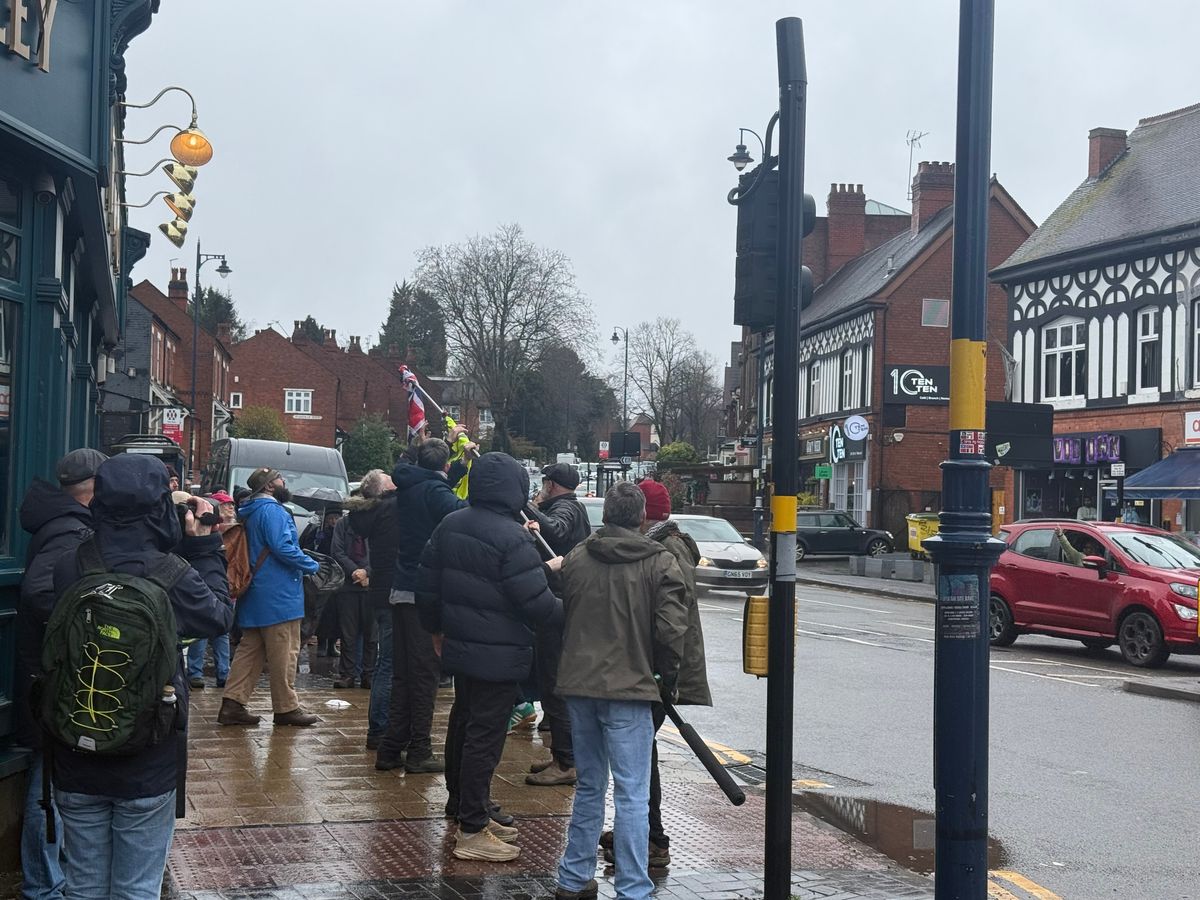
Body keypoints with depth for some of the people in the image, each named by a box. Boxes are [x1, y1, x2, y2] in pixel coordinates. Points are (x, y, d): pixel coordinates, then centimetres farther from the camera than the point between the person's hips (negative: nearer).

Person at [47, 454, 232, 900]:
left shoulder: (66, 569, -10)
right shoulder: (172, 576, -19)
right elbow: (219, 616, -2)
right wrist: (203, 546, 7)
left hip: (76, 763, 3)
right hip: (147, 764, -3)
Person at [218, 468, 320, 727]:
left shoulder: (249, 512, 18)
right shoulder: (271, 510, -13)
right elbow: (282, 546, -22)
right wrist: (311, 565, -10)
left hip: (255, 594, 10)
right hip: (278, 592, -10)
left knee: (250, 649, 11)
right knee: (285, 652, -2)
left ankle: (232, 704, 8)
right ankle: (286, 708, 3)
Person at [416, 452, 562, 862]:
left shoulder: (450, 525, 5)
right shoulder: (513, 539, -22)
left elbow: (428, 584, 12)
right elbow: (536, 604, -21)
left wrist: (436, 628, 26)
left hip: (460, 645, 9)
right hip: (499, 655, -9)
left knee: (462, 727, 18)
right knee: (484, 736, -3)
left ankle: (467, 810, 32)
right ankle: (472, 831, 1)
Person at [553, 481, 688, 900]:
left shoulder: (576, 558, 5)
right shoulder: (660, 562, -7)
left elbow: (558, 615, 12)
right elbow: (671, 630, -11)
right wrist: (667, 677, 4)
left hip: (579, 684, 5)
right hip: (629, 690, -5)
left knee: (588, 787, 18)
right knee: (632, 796, -1)